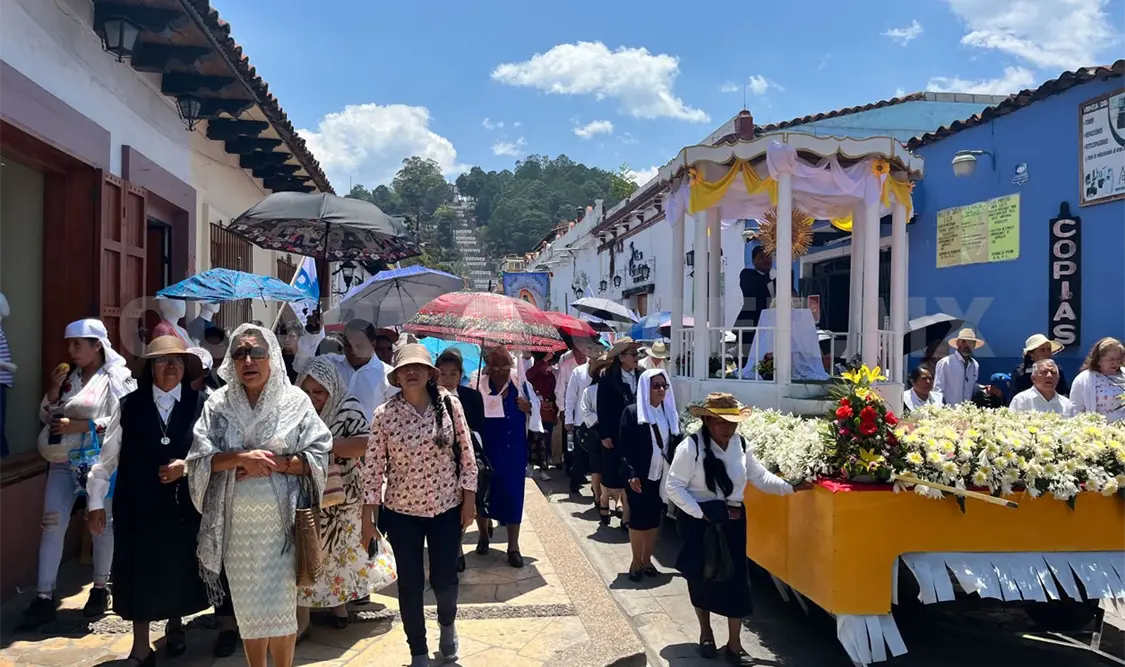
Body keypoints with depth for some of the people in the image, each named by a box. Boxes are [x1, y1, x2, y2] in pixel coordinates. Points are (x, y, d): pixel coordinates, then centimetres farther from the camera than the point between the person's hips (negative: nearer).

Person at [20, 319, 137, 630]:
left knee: (102, 523, 5)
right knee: (52, 523, -3)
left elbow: (121, 422, -14)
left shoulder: (116, 379, -6)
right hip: (63, 461, 5)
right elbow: (46, 416, 13)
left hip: (99, 461, -5)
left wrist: (81, 425, -18)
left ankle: (100, 588, 21)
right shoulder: (68, 376, 11)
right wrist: (53, 390, -3)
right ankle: (44, 597, 2)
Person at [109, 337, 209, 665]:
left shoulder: (199, 403, -2)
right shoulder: (131, 404, 1)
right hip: (140, 504, 0)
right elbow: (124, 456, -4)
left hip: (184, 503, 0)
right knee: (141, 572, 4)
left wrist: (186, 466, -17)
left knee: (179, 568, 13)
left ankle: (175, 626, 36)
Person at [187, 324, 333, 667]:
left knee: (280, 607, 0)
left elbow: (318, 457, -4)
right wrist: (241, 457, -17)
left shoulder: (295, 401, -2)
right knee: (247, 606, 12)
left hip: (281, 520, -2)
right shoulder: (218, 404, 3)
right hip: (236, 522, 2)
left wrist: (273, 463, -15)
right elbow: (199, 459, -2)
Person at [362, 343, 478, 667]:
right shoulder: (384, 414, -10)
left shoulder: (449, 403, -8)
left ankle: (447, 624, 43)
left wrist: (469, 498, -3)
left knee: (445, 579, 8)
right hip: (401, 511, 0)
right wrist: (368, 516, -5)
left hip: (448, 507, 0)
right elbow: (373, 466, -6)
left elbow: (466, 452, -2)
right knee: (410, 584, 8)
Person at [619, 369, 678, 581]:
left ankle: (647, 559, 22)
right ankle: (636, 561, 17)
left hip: (662, 476, 4)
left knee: (654, 519, 10)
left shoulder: (671, 413, 7)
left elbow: (677, 445, 9)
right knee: (638, 519, 4)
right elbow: (624, 446, -10)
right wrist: (631, 474, -16)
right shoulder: (632, 412, -7)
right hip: (639, 477, -4)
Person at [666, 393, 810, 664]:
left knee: (736, 578, 3)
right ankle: (706, 633, 34)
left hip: (733, 521, 4)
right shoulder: (690, 447, -17)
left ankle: (734, 644, 17)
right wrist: (700, 513, -20)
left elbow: (759, 476, 9)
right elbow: (674, 487, -16)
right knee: (702, 577, 11)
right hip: (700, 522, -4)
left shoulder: (739, 444, -1)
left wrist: (790, 487, 0)